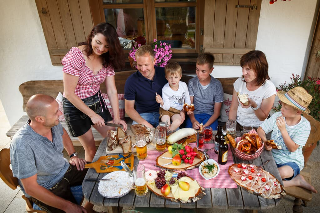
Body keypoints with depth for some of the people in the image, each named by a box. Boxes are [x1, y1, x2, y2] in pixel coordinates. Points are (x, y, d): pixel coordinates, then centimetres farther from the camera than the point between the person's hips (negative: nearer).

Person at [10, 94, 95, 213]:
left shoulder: (53, 124, -13)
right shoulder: (22, 145, -33)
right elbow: (30, 188, -27)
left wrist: (73, 155, 6)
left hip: (65, 170, 7)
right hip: (45, 189, -6)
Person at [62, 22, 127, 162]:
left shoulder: (107, 59, -6)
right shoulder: (75, 56, -24)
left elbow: (112, 91, -8)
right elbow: (69, 93, -22)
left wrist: (116, 117, -14)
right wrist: (92, 114, -20)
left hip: (96, 102, 5)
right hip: (75, 105, -5)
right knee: (91, 149, 7)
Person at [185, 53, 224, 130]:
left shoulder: (217, 85, -5)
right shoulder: (192, 82, -2)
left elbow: (216, 112, -3)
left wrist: (205, 125, -19)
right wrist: (193, 120, -23)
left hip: (210, 116, 0)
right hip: (194, 114, 1)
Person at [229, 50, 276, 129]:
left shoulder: (269, 88, -12)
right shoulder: (239, 82, -1)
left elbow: (263, 117, -5)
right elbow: (233, 109, 3)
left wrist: (253, 105, -24)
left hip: (256, 129, -3)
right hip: (238, 125, 3)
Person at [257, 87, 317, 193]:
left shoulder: (304, 126, -16)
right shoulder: (277, 116, -9)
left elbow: (292, 148, -18)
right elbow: (261, 129, -2)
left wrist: (283, 130, -29)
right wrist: (265, 142, -22)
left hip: (292, 161, -5)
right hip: (273, 156, 5)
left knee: (284, 172, -38)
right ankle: (297, 181, -4)